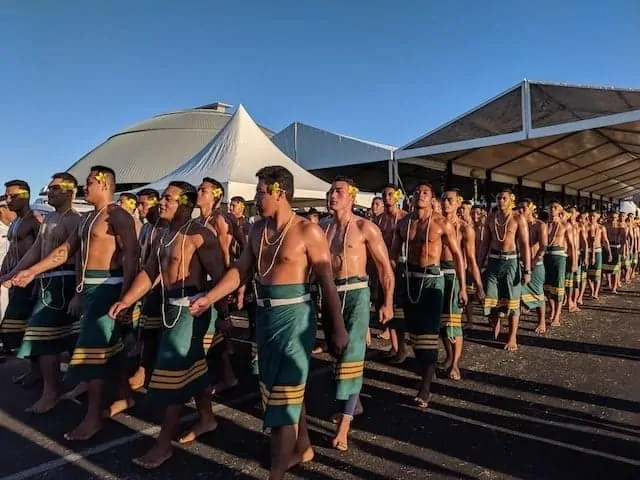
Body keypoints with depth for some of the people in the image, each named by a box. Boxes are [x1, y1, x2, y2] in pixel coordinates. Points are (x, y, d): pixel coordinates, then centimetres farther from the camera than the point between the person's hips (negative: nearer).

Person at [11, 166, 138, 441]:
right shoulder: (88, 219, 18)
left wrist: (124, 295, -26)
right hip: (88, 287, 9)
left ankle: (94, 416, 3)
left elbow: (131, 256, -20)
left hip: (106, 287, -9)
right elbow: (66, 250, 19)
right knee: (109, 345, 15)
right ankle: (124, 396, 29)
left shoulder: (118, 216, -12)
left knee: (93, 347, -6)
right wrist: (32, 271, 13)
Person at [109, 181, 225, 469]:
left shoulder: (199, 235, -16)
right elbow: (149, 272, 14)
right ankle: (206, 418, 35)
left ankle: (164, 443, 9)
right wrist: (126, 301, 5)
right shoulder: (163, 236, 12)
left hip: (191, 307, -9)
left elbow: (219, 275, -17)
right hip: (170, 307, 9)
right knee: (191, 365, 18)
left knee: (172, 370, -4)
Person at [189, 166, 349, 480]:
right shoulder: (258, 230, 7)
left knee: (282, 394, 1)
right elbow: (240, 271, 10)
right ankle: (303, 448, 41)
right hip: (265, 315, 7)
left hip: (294, 315, -7)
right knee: (286, 387, 20)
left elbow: (327, 282, -12)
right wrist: (209, 298, 1)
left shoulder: (307, 231, -13)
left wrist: (338, 328, -11)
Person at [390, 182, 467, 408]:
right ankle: (425, 371, 32)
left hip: (432, 279, -4)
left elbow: (457, 255, -3)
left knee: (429, 332, -6)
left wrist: (462, 287, -6)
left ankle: (425, 387, -2)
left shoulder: (442, 223, -7)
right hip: (410, 278, 5)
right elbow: (394, 254, 10)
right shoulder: (403, 223, 4)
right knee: (415, 330, 12)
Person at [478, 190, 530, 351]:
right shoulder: (491, 219, 8)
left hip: (510, 261, -4)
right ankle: (495, 326, 33)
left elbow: (525, 245, -8)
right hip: (493, 260, 4)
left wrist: (527, 270, -13)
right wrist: (479, 265, 9)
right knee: (490, 299, 6)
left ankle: (512, 337, 12)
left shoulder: (518, 219, -5)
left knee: (512, 301, 2)